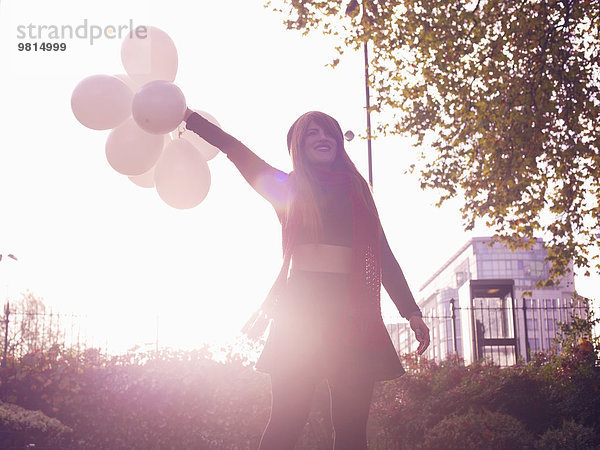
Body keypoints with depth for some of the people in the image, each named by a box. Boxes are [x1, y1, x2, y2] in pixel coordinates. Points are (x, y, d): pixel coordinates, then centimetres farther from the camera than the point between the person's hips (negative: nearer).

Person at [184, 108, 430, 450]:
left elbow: (383, 255, 18)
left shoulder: (356, 190, 21)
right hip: (302, 305, -2)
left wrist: (412, 311, 12)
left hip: (353, 310, 2)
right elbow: (237, 151, 6)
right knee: (287, 421, -9)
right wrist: (189, 116, -3)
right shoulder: (288, 187, 16)